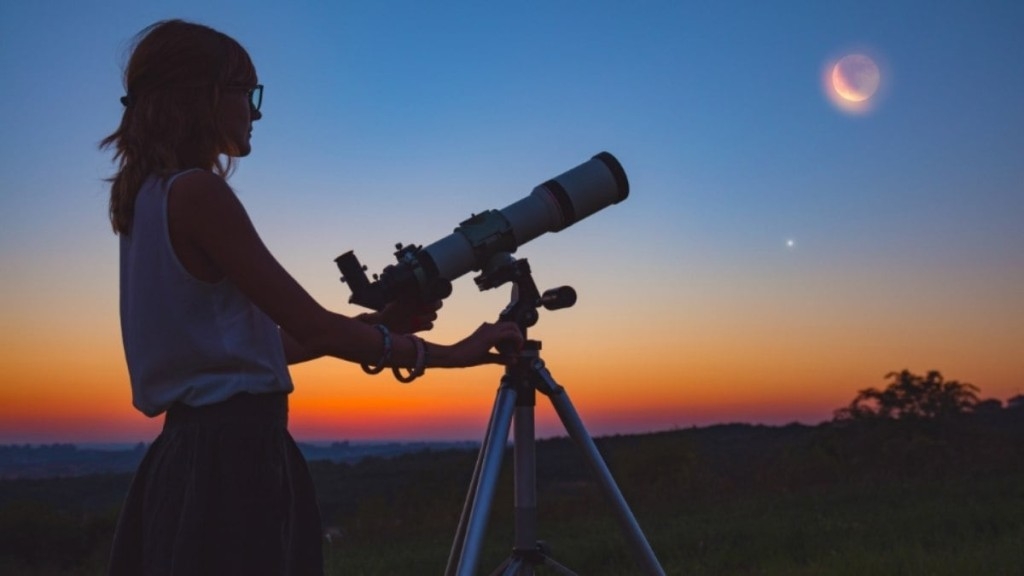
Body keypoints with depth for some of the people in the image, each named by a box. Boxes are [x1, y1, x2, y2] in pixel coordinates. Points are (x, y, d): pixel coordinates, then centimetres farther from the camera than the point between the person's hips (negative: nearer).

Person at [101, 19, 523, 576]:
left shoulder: (147, 197, 15)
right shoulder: (196, 192, -13)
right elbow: (309, 326, -15)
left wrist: (376, 323, 16)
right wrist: (444, 353, -6)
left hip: (191, 450, 9)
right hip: (232, 453, -9)